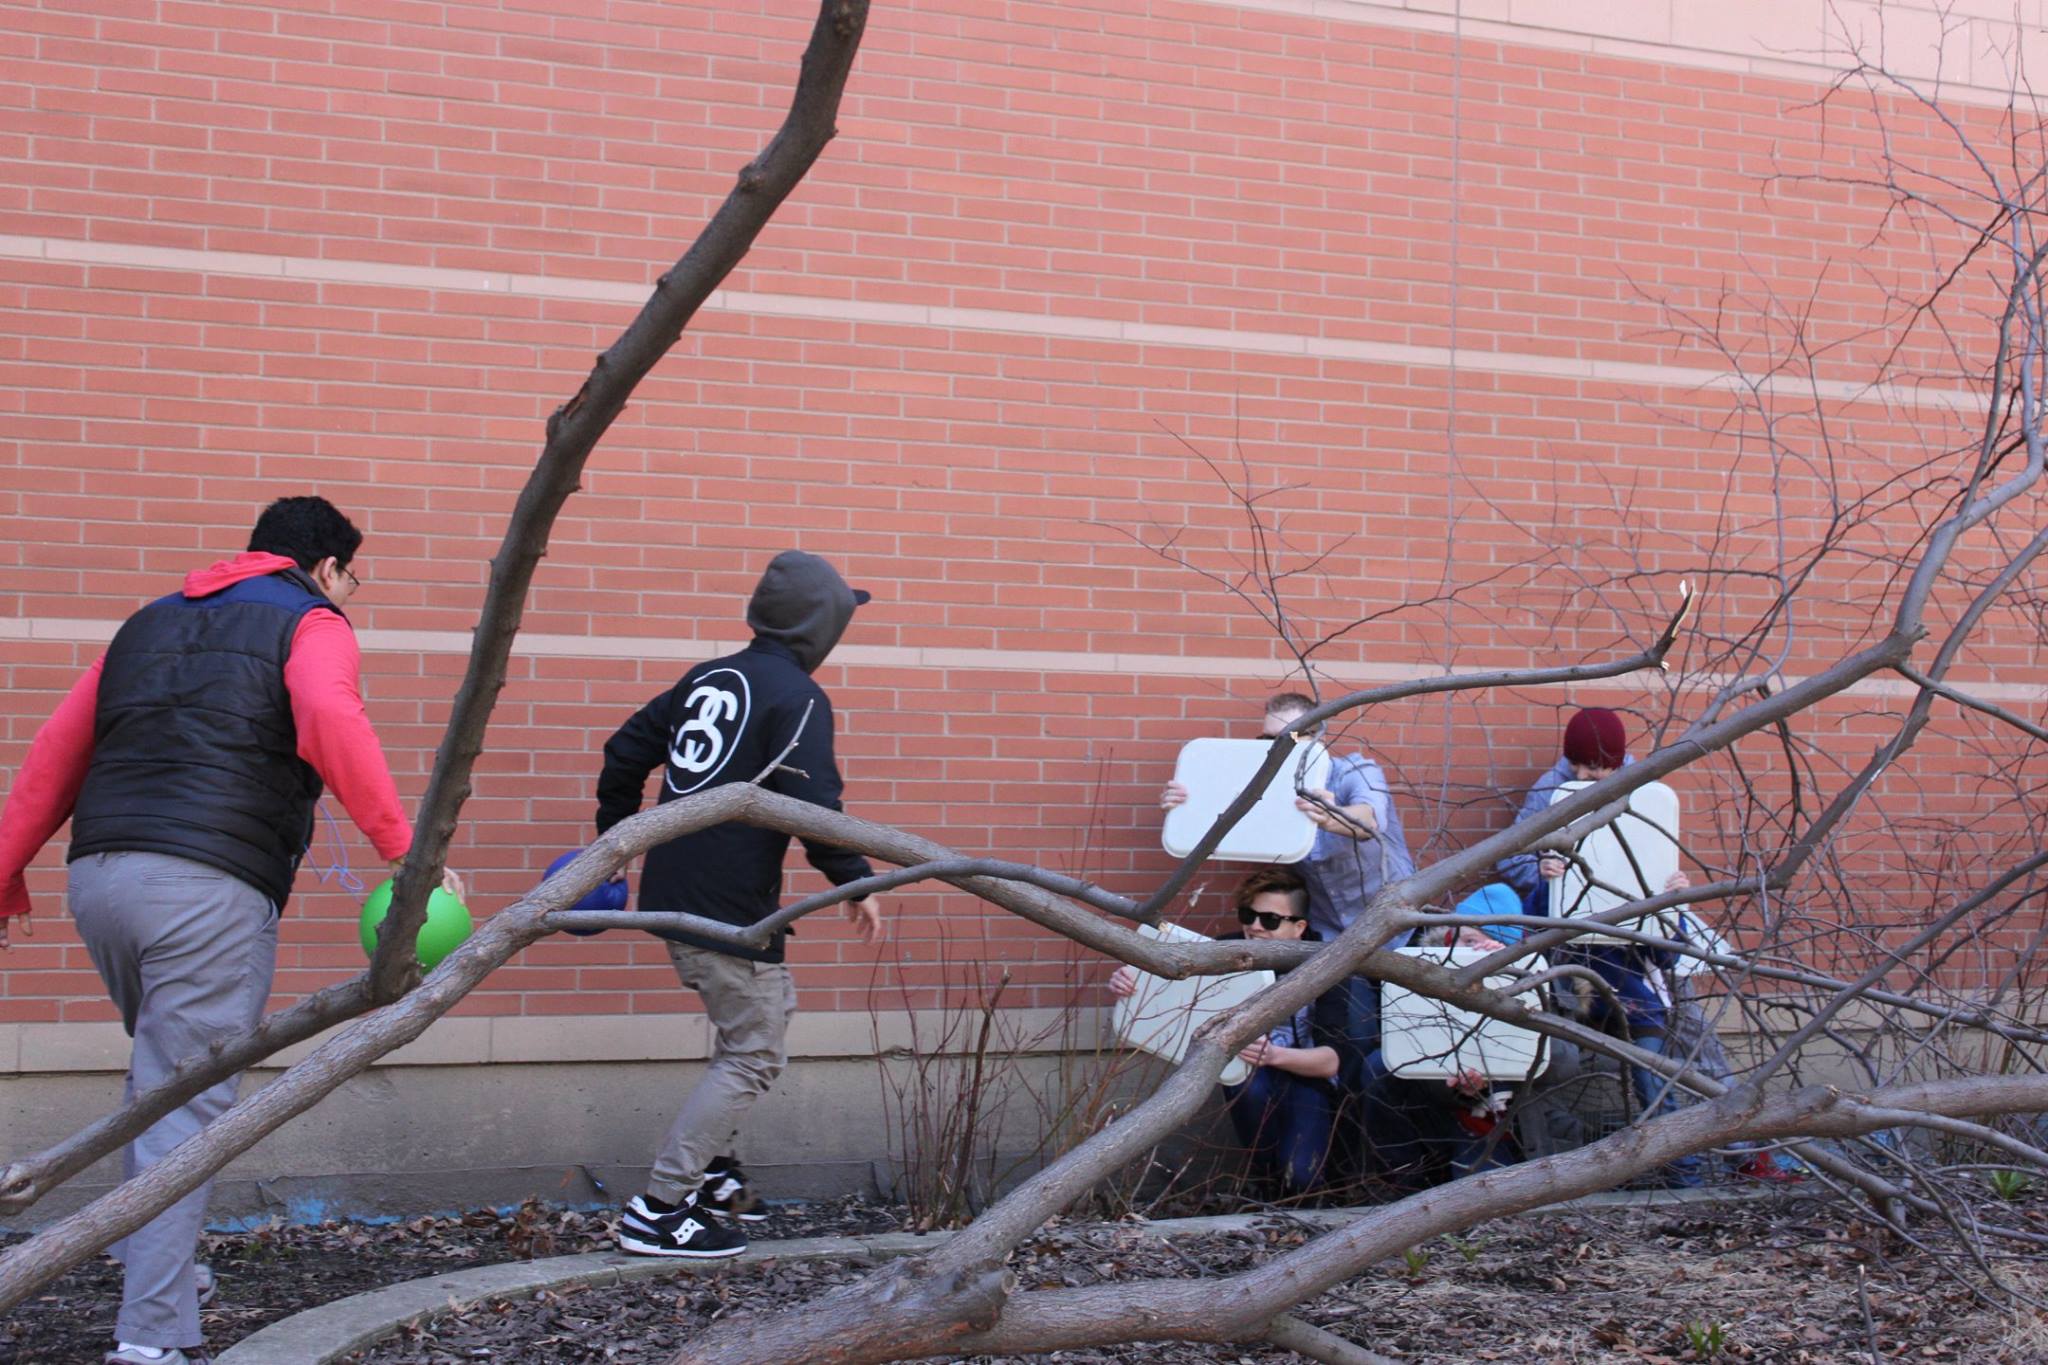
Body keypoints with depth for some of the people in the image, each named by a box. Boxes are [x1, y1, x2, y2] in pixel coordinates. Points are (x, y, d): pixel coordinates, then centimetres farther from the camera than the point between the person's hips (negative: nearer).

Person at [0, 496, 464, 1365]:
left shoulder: (151, 622, 26)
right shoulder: (310, 625, 6)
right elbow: (329, 722, -16)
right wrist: (404, 849, -19)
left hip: (99, 873, 7)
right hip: (211, 890, -6)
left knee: (160, 1081, 26)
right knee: (185, 1108, -3)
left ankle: (158, 1267, 32)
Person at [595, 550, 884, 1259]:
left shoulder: (709, 678, 14)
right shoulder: (798, 698, -11)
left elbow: (626, 752, 19)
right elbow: (812, 802, -21)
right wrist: (856, 883, -10)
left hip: (671, 896, 9)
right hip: (731, 908, -9)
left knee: (751, 1027, 26)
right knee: (753, 1055, 0)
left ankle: (713, 1170, 27)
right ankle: (658, 1211, -3)